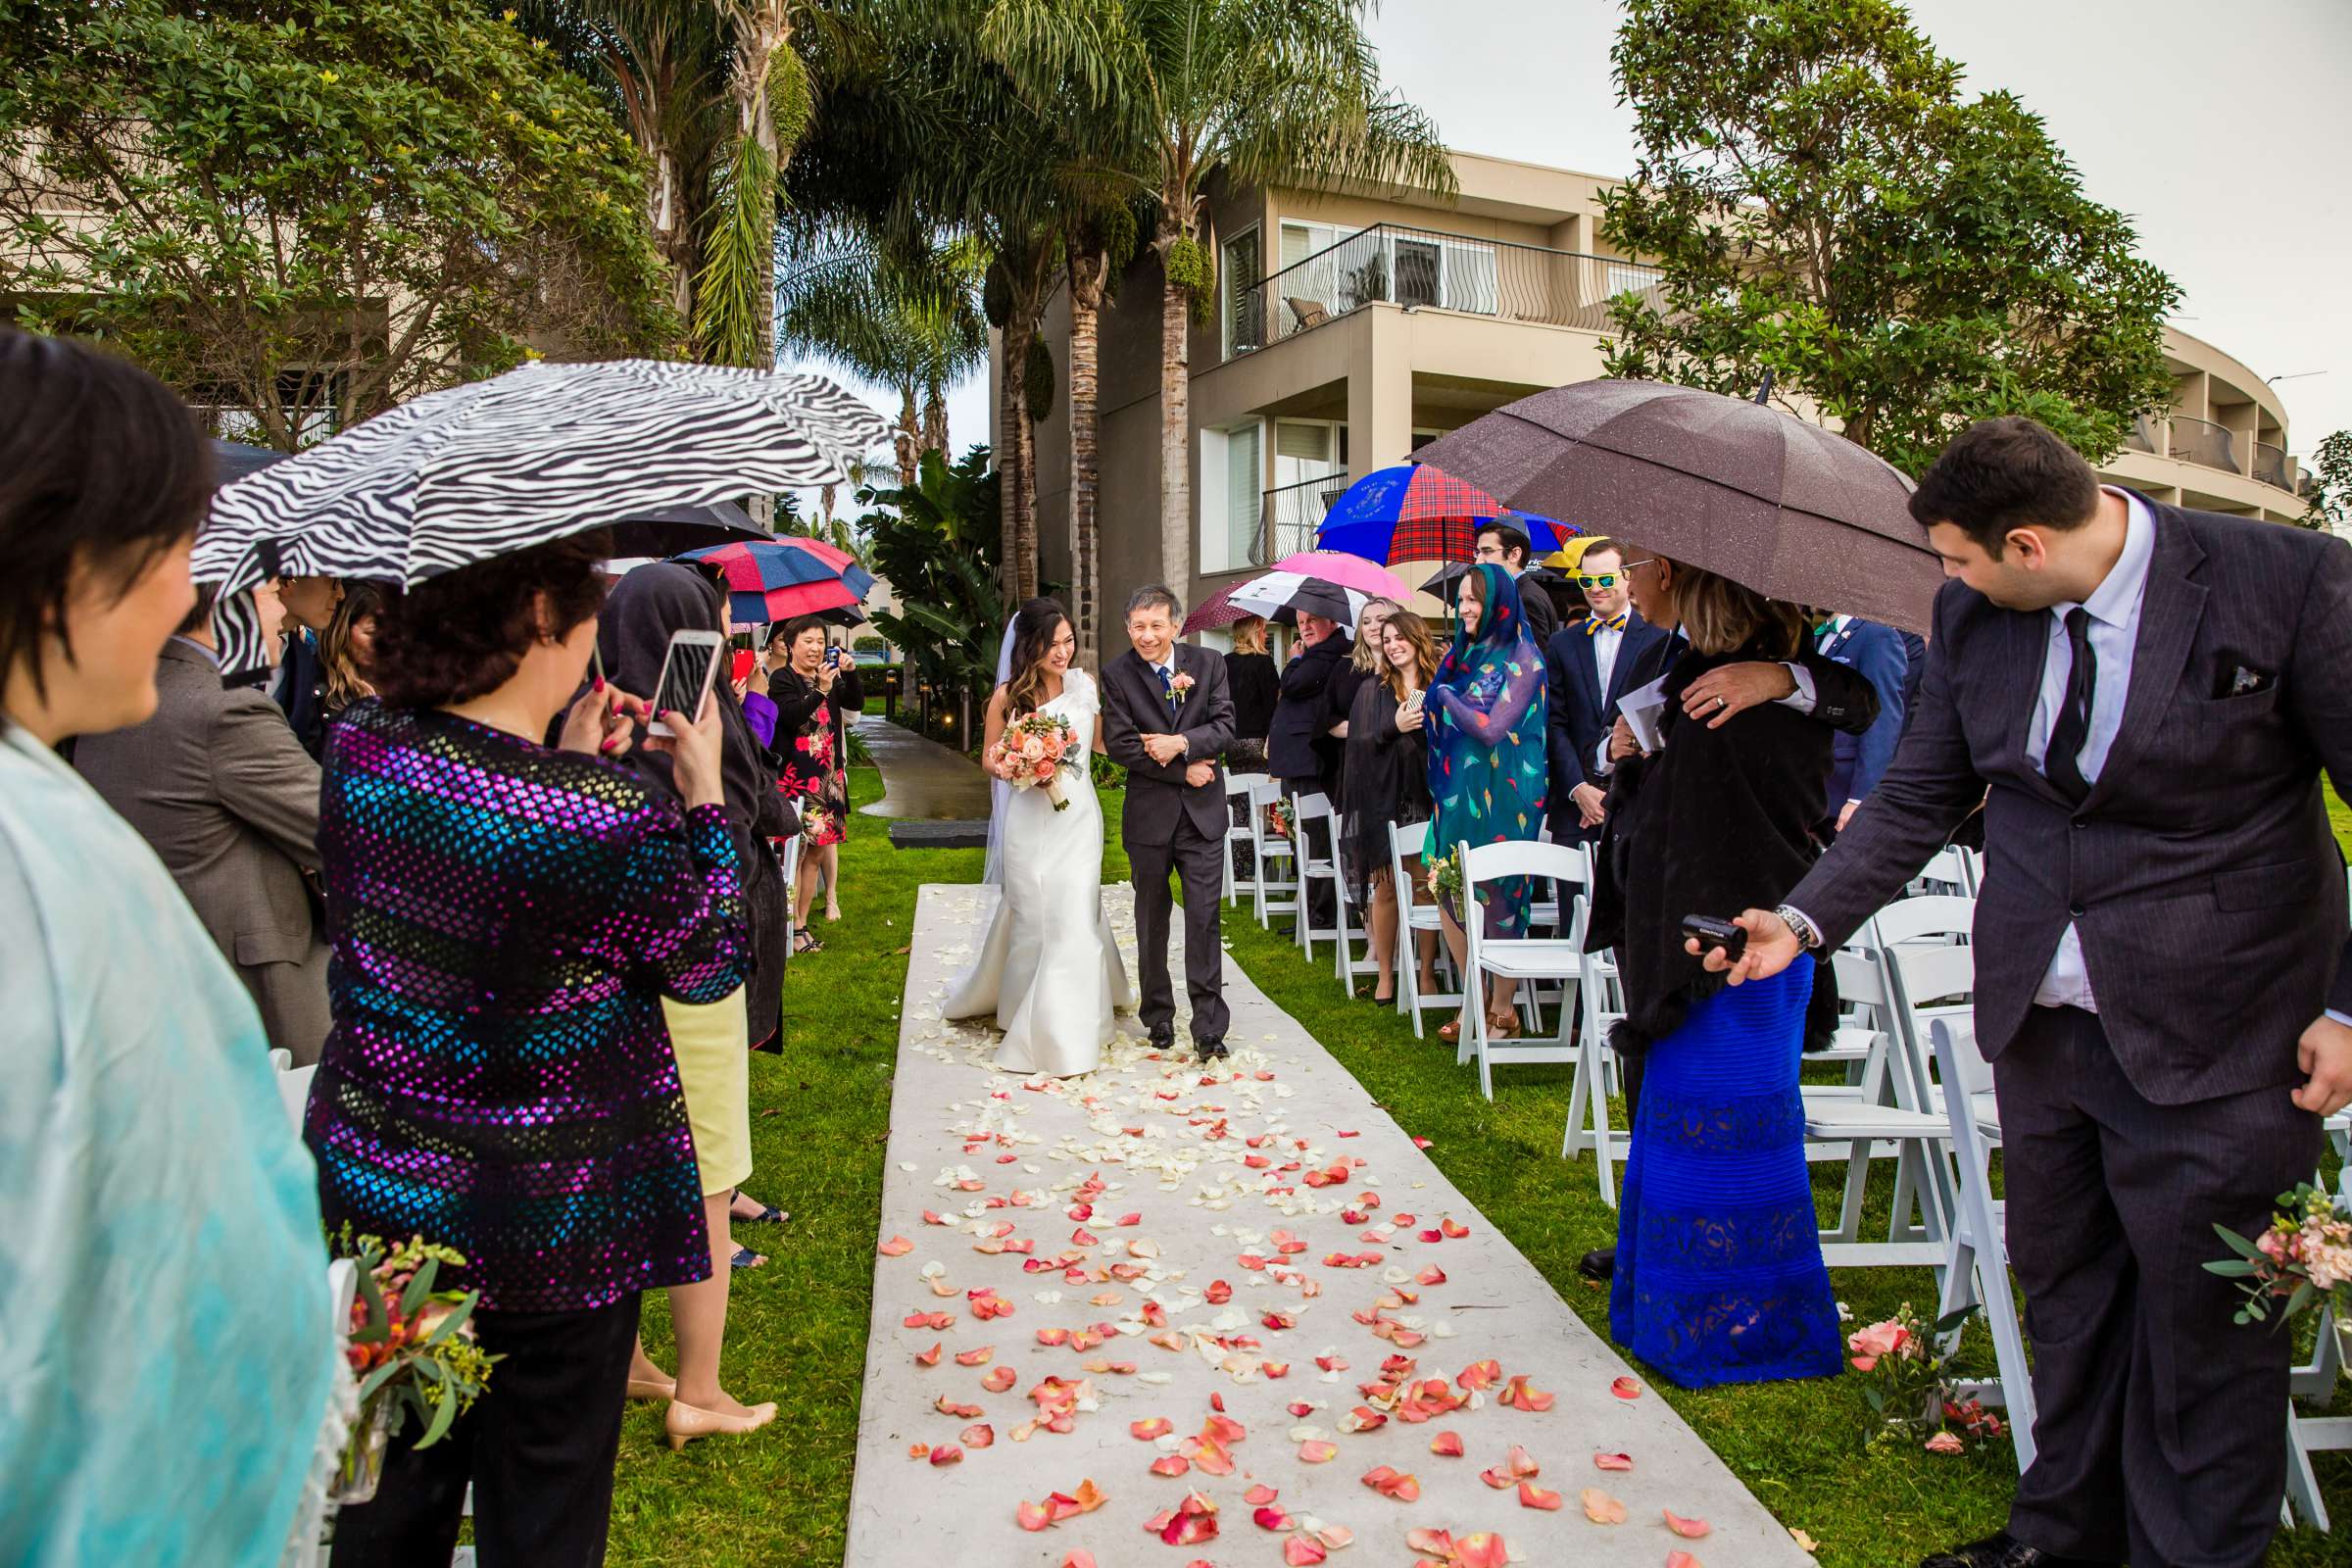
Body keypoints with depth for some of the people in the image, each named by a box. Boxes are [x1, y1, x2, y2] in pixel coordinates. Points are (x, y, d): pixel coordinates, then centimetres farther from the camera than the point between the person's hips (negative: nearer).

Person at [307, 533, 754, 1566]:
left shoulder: (359, 747, -7)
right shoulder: (604, 816, -26)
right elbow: (710, 966, -9)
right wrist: (703, 791, -1)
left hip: (369, 1183, 6)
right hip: (545, 1226, -5)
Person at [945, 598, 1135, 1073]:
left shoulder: (1085, 685, 0)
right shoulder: (1008, 696, -5)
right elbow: (991, 759, 4)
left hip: (1078, 815, 1)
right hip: (1030, 819, -1)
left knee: (1074, 916, -1)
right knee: (1033, 918, 8)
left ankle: (1070, 1032, 14)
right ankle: (1038, 1025, 25)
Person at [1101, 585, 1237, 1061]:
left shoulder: (1208, 664, 1)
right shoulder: (1117, 674, -4)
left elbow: (1225, 726, -4)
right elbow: (1118, 744, -10)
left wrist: (1181, 743, -20)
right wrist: (1182, 771, -13)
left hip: (1203, 812, 0)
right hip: (1149, 813, 0)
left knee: (1204, 919, -3)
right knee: (1152, 920, 12)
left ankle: (1209, 1026, 3)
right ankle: (1158, 1015, 27)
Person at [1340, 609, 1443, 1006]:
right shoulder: (1373, 690, 7)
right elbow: (1358, 742, -1)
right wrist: (1393, 728, -16)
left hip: (1427, 798, 0)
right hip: (1385, 799, 0)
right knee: (1385, 888, 2)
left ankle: (1427, 973, 11)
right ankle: (1385, 975, 12)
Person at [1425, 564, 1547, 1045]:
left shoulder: (1520, 661, -10)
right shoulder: (1463, 655, 11)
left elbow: (1491, 730, -18)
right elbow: (1439, 719, 18)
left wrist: (1445, 694, -7)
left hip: (1499, 798, -7)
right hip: (1458, 795, 7)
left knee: (1497, 901, 1)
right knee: (1450, 898, 7)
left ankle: (1502, 1012, 14)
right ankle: (1474, 1001, 21)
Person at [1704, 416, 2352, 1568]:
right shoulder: (1970, 611, -2)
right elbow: (1918, 800, 6)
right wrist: (1805, 918, -4)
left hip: (2210, 1038, -4)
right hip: (2038, 1014, 5)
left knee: (2204, 1319, 9)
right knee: (2064, 1295, 19)